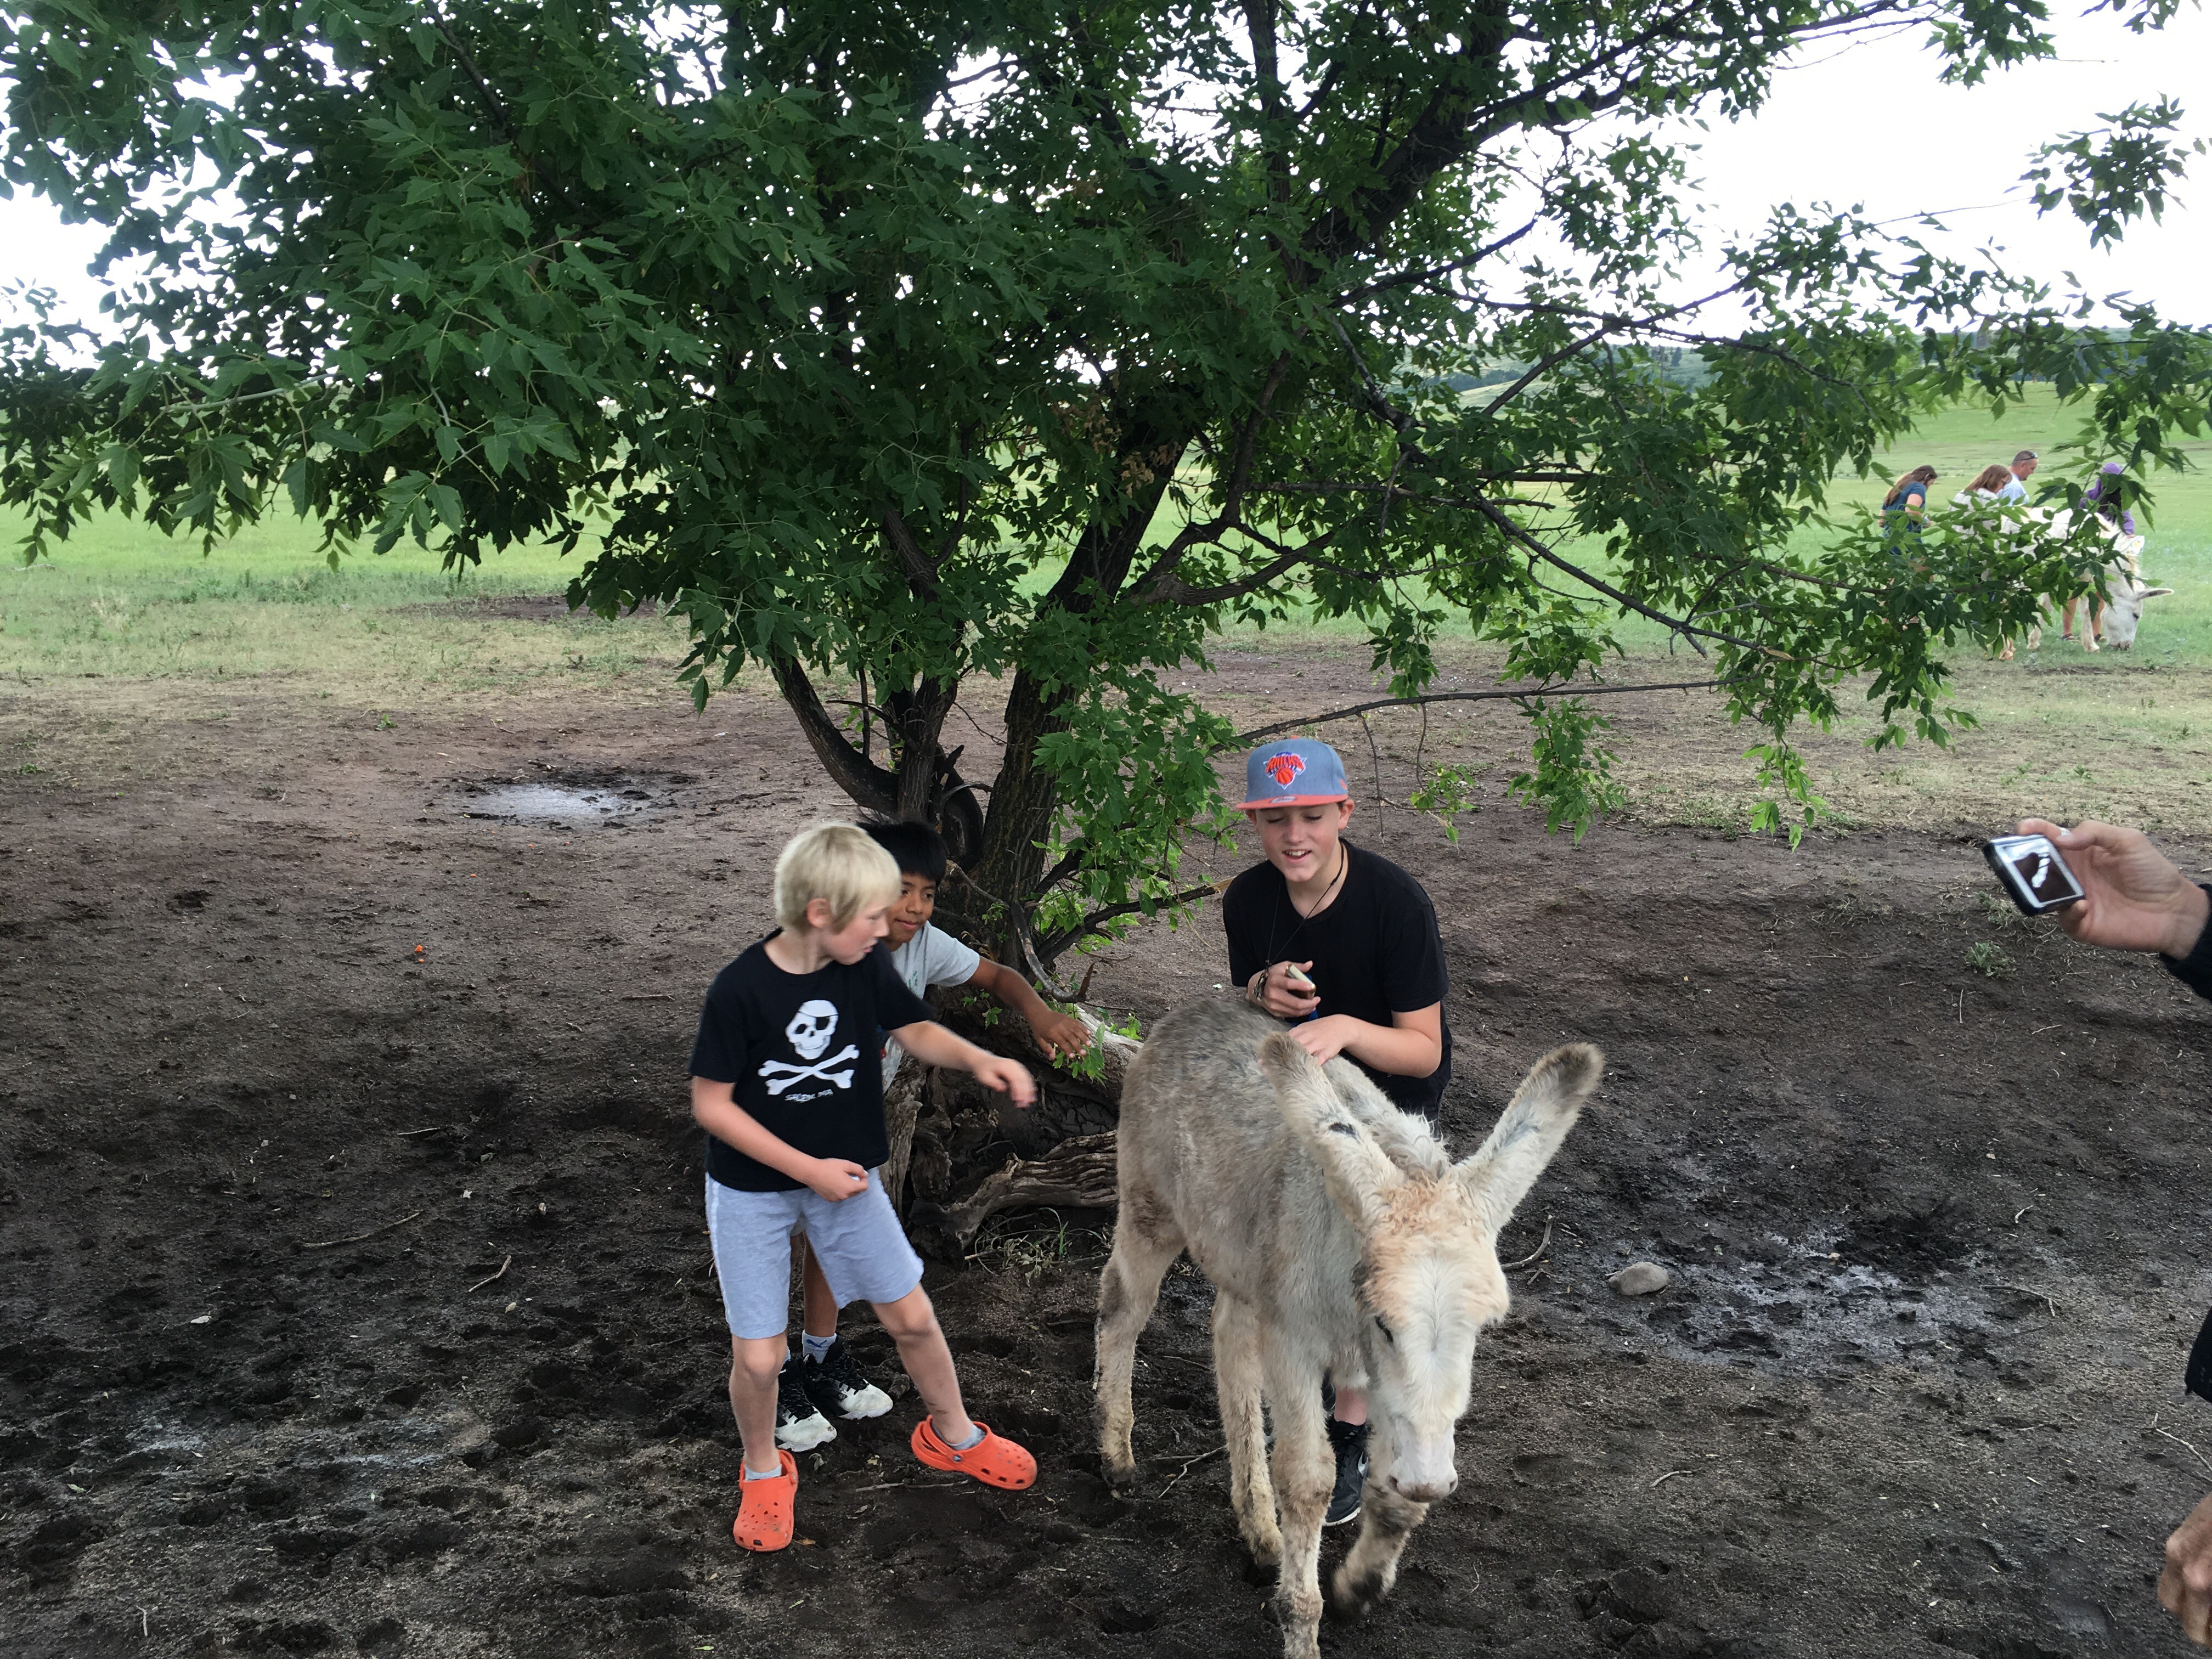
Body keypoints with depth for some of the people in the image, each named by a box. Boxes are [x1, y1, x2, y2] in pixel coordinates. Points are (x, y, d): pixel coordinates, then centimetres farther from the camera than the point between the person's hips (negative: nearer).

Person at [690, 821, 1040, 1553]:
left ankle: (952, 1435, 36)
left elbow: (916, 1030, 5)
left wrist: (977, 1059, -16)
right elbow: (710, 1104, -18)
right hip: (752, 1189, -4)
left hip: (843, 1175, 4)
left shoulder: (866, 969, -12)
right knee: (758, 1356, -2)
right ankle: (764, 1472, 28)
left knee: (913, 1318, 8)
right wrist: (807, 1170, -19)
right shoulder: (740, 990, -25)